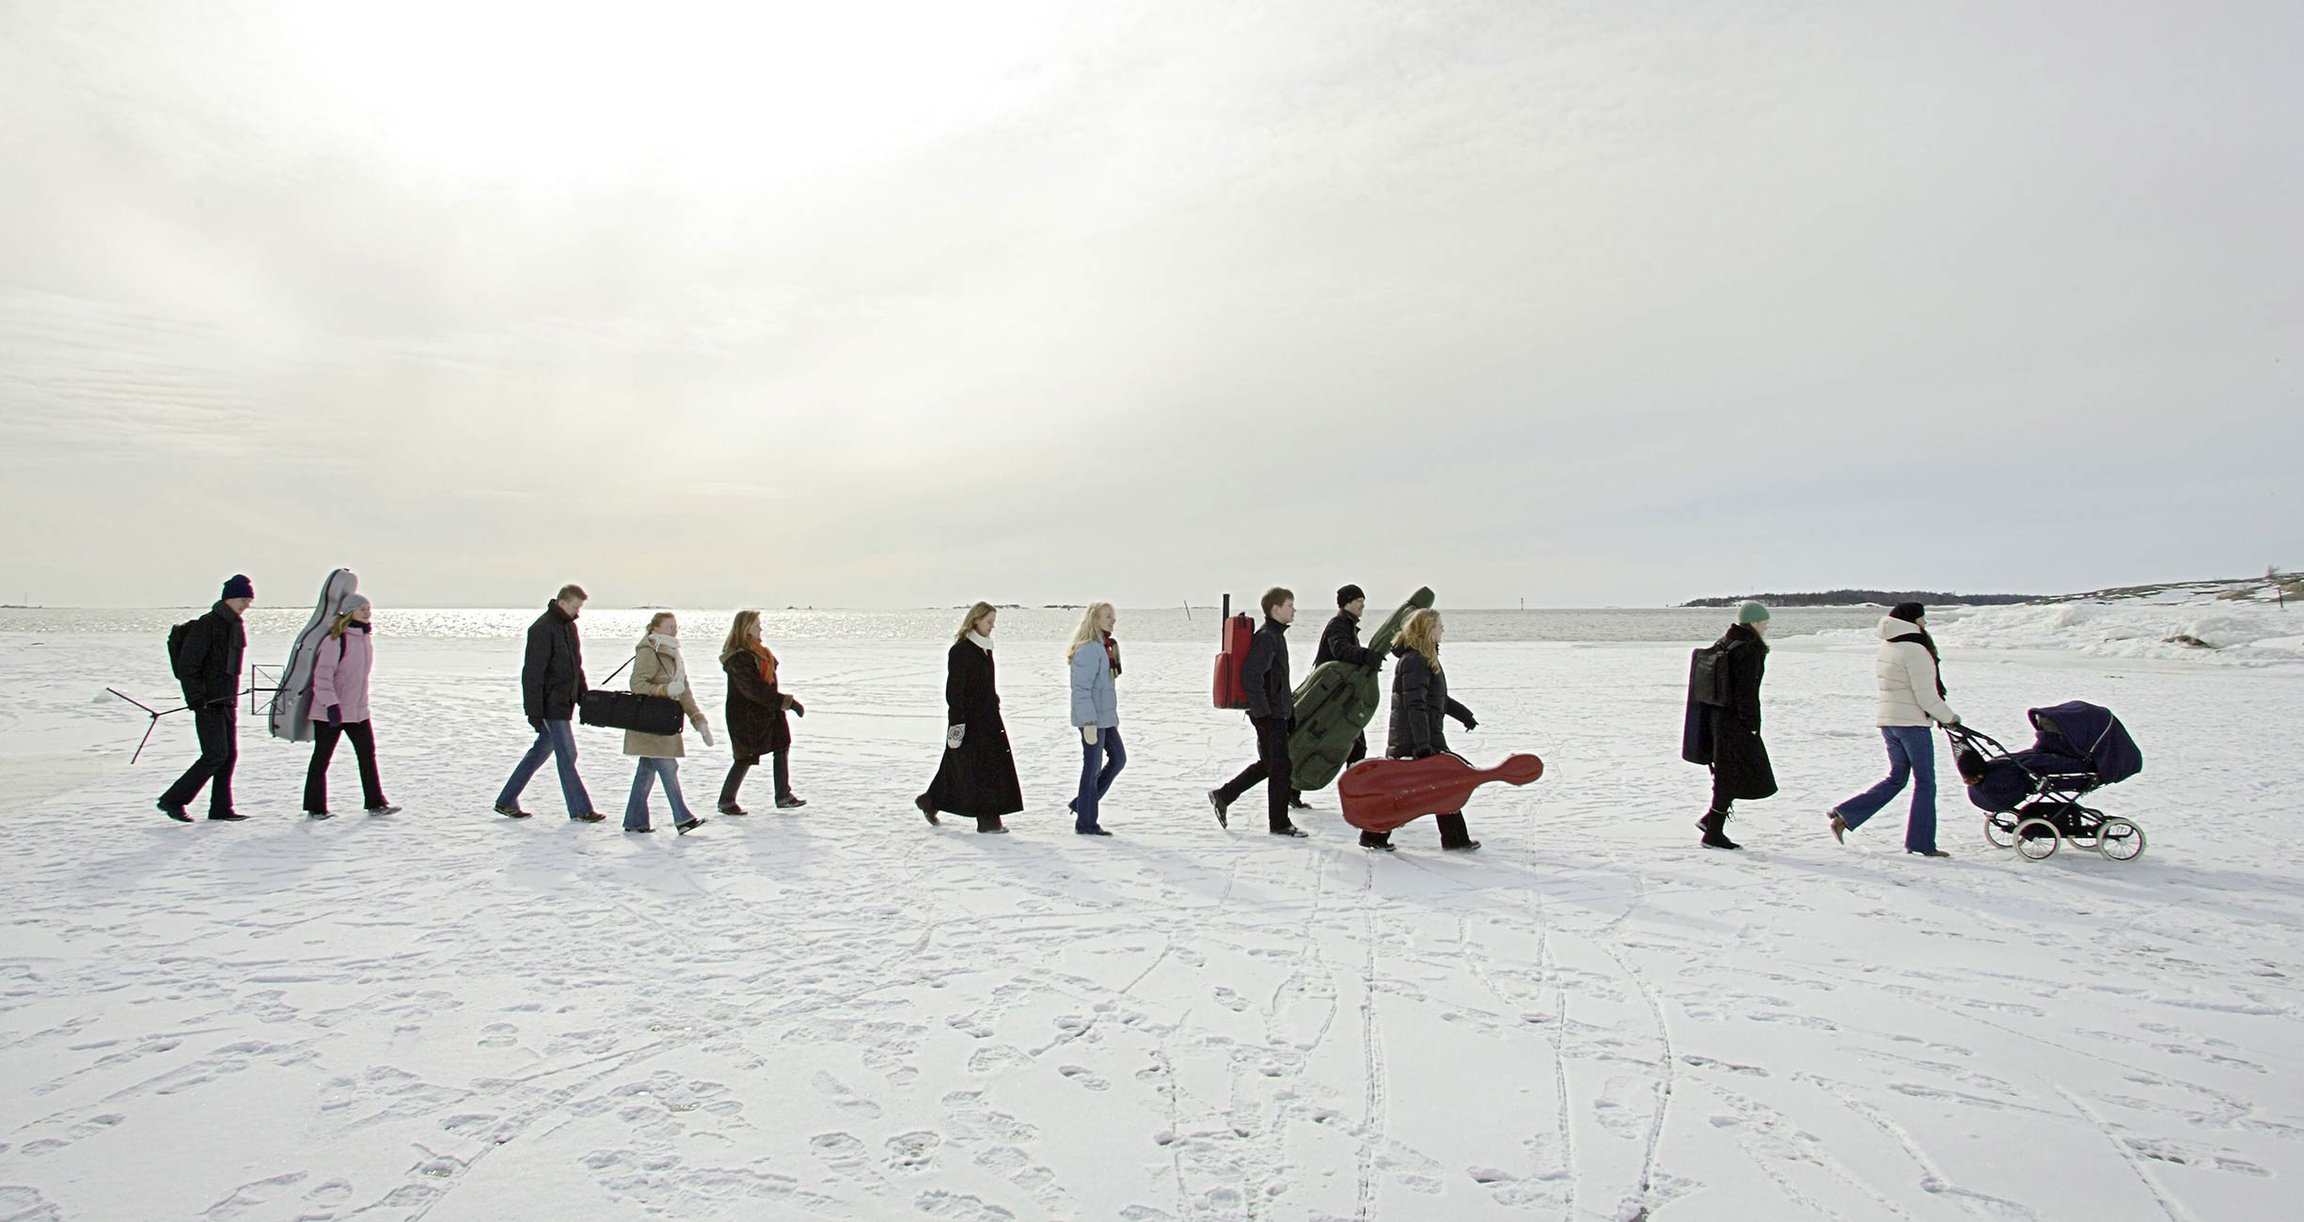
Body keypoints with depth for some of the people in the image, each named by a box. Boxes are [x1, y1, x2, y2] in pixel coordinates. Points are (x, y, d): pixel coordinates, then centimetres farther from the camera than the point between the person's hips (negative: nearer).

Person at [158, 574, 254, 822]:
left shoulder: (236, 626, 14)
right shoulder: (207, 625, -13)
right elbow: (186, 665, -17)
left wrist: (233, 696, 17)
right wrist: (196, 699, -21)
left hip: (228, 702, 8)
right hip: (208, 703, -8)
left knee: (230, 755, 7)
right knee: (215, 755, -11)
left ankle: (221, 808, 12)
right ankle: (172, 800, 2)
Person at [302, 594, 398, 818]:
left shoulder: (366, 639, 8)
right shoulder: (335, 640, -17)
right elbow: (322, 675, -21)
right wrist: (331, 704, -27)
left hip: (358, 711, 7)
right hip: (329, 713, -7)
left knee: (368, 754, 7)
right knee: (321, 758, 5)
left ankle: (375, 803, 12)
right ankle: (315, 808, 15)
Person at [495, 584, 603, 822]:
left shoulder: (569, 626, 13)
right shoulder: (543, 628, -15)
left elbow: (576, 666, 22)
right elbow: (533, 672, -19)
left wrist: (584, 698, 17)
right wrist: (534, 711, -20)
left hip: (564, 703, 9)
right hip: (551, 704, -9)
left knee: (540, 752, 15)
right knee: (567, 755, -4)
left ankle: (506, 802, 25)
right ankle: (580, 810, 2)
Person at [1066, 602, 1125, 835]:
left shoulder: (1105, 647, 12)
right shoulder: (1089, 650, -18)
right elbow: (1081, 688, -22)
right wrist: (1089, 722, -24)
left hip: (1105, 716, 10)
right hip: (1092, 719, -10)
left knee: (1118, 758, 15)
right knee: (1093, 768, -1)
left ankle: (1082, 804, 24)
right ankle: (1085, 823, 11)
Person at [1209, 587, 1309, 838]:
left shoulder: (1276, 635, 15)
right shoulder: (1266, 637, -17)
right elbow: (1250, 675, -25)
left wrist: (1288, 700, 24)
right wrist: (1263, 711, -23)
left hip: (1278, 712, 10)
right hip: (1270, 715, -10)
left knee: (1267, 764, 16)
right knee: (1279, 767, -1)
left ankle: (1222, 796, 23)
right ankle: (1280, 823, 10)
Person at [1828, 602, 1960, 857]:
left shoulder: (1885, 648, 11)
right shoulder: (1915, 651, -15)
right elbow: (1927, 697, -16)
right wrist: (1949, 718, -1)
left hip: (1887, 720, 8)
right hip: (1912, 722, -8)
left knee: (1896, 778, 15)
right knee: (1924, 782, 4)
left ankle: (1845, 815, 5)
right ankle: (1921, 843, 9)